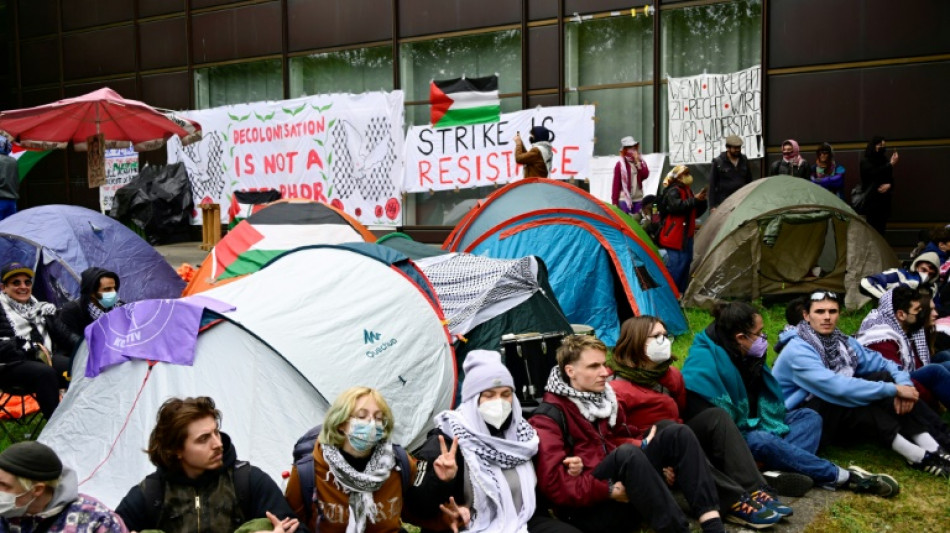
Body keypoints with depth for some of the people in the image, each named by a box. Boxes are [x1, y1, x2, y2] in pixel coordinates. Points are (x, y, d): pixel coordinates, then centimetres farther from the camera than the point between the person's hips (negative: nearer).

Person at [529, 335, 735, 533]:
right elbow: (553, 482, -19)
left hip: (622, 491, 8)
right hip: (586, 509, -8)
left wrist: (653, 457, 0)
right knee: (626, 453, -35)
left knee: (677, 434, -6)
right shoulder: (549, 417, -11)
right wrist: (608, 490, -22)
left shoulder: (603, 397, 14)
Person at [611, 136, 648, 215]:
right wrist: (614, 202, -8)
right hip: (624, 199, -4)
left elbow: (645, 175, -7)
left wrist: (637, 162, -10)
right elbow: (616, 184, -5)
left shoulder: (641, 162, 11)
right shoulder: (620, 165, -3)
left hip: (638, 199, 4)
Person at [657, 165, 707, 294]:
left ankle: (681, 291, 17)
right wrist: (695, 200, -25)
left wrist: (702, 201, 4)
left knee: (686, 261, 10)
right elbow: (676, 205, -28)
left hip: (686, 234, 10)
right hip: (674, 235, -10)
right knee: (676, 263, -13)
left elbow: (695, 213, 21)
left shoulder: (688, 191, 19)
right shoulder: (673, 191, -10)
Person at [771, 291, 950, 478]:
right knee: (854, 397, -32)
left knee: (885, 377, -11)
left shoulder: (842, 342, 4)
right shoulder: (798, 351, -21)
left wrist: (903, 384, -19)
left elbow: (882, 363, 3)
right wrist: (894, 389, -27)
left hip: (842, 416, 8)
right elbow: (836, 387, -31)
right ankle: (917, 456, -28)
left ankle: (933, 449, -20)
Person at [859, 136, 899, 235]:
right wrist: (891, 164, -16)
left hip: (884, 201, 4)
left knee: (881, 230, 1)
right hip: (871, 201, -4)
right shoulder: (865, 161, 0)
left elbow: (891, 179, 12)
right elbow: (875, 173, -17)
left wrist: (889, 185, -10)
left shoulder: (885, 160, 11)